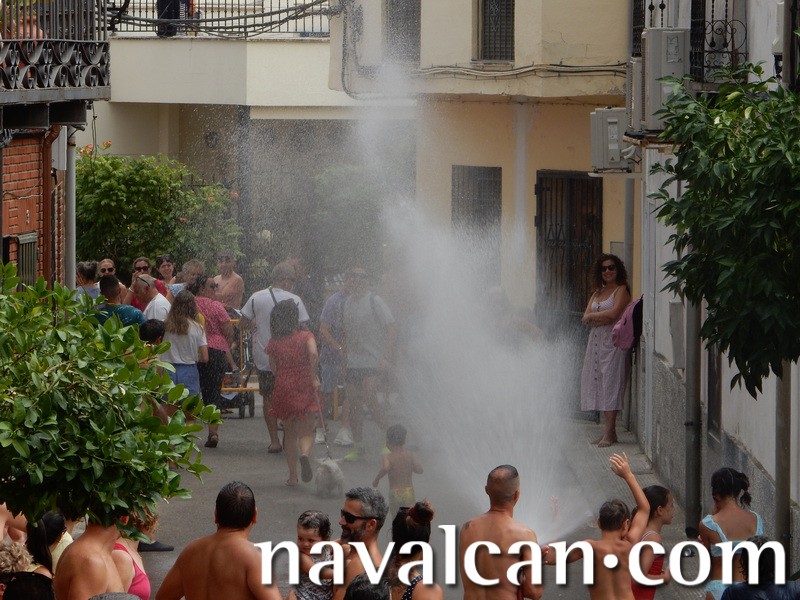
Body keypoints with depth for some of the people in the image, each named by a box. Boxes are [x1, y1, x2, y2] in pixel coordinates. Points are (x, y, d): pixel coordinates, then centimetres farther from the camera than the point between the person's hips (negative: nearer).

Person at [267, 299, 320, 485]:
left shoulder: (274, 342, 2)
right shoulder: (306, 336, -6)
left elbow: (273, 368, 8)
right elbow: (313, 354, -23)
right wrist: (314, 377, -14)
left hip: (283, 389, 2)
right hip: (304, 387, -2)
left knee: (289, 434, 14)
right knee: (306, 432, 4)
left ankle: (293, 475, 13)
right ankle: (304, 454, -29)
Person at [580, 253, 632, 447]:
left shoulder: (621, 290, -2)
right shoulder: (597, 293, 18)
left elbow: (614, 313, -16)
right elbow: (586, 317, 7)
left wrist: (593, 316, -1)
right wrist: (603, 317, -10)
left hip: (613, 341, -7)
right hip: (596, 340, 7)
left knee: (610, 382, -10)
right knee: (598, 382, 3)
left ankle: (609, 433, -11)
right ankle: (608, 430, 6)